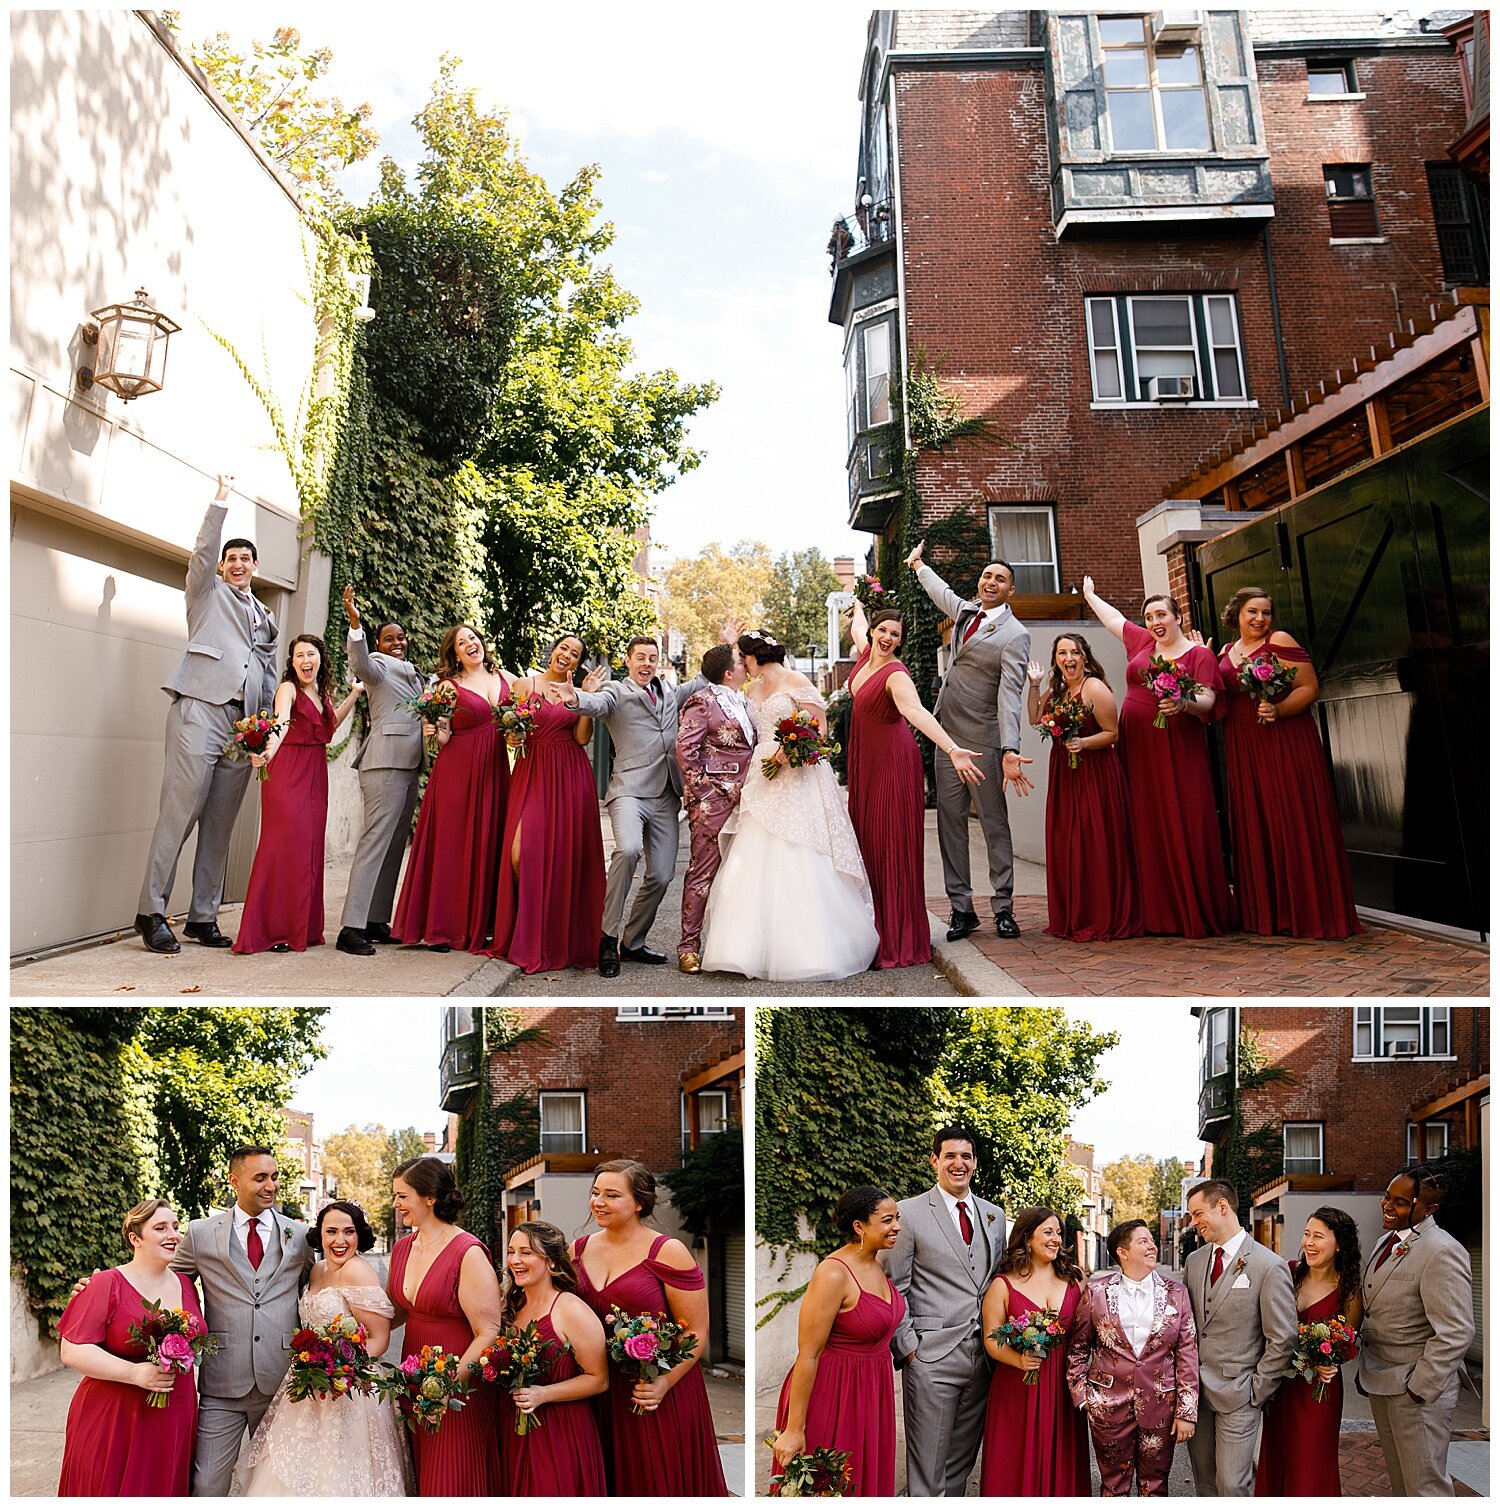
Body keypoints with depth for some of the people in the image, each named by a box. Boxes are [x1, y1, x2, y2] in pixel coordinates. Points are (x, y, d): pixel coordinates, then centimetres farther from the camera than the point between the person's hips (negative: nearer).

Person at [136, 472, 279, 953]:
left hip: (244, 724, 5)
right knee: (179, 812, -11)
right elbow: (204, 549, -1)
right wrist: (221, 499, -4)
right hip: (201, 710, -5)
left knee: (220, 826, 3)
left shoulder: (264, 618, 27)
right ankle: (152, 913, -6)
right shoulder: (207, 591, 16)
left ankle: (203, 917, 7)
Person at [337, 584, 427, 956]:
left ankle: (377, 921, 12)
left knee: (395, 844, 8)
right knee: (376, 840, -14)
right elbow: (360, 664, -25)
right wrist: (355, 623, -38)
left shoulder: (413, 673, 23)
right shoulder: (378, 664, -1)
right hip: (385, 761, -9)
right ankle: (351, 928, -14)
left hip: (409, 764, 9)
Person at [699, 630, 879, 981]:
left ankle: (810, 950, 0)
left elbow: (821, 727, -6)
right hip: (763, 779, 7)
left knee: (800, 859, -8)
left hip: (796, 779, -7)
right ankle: (755, 946, 6)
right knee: (756, 860, 1)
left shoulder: (797, 682, -2)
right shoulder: (752, 691, 18)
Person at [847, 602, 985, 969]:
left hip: (892, 762, -8)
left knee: (891, 844, -5)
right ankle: (873, 928, 21)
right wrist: (858, 607, 48)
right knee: (866, 839, 11)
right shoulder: (866, 653, 1)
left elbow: (917, 712, -42)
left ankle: (898, 940, 1)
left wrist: (951, 749, -58)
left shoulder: (895, 675, -23)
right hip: (865, 760, 8)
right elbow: (856, 627, 27)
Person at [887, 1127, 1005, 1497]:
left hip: (983, 1355, 5)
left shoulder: (994, 1214, 10)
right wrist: (907, 1347, -10)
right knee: (927, 1469, 2)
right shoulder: (910, 1212, -6)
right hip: (931, 1356, -5)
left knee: (961, 1465, 14)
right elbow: (894, 1288, -5)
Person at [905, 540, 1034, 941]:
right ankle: (961, 908, 11)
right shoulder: (967, 612, 11)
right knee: (950, 824, 5)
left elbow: (1010, 694, -21)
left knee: (995, 825, 1)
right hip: (947, 735, 7)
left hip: (983, 741, -7)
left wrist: (1010, 750, -31)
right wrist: (918, 564, 50)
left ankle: (1003, 908, 9)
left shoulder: (1015, 635, -10)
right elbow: (941, 592, 35)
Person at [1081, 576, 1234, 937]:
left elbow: (1207, 702, -9)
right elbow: (1114, 617, 31)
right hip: (1136, 749, 5)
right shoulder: (1142, 643, 15)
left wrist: (1185, 703, -29)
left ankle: (1196, 914, 0)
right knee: (1146, 829, 4)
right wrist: (1089, 594, 44)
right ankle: (1156, 914, 9)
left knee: (1182, 828, -7)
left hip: (1178, 751, -5)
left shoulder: (1199, 654, 1)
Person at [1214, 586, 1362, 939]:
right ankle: (1267, 913, 14)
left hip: (1285, 743, -5)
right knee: (1254, 828, 6)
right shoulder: (1225, 653, 15)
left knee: (1294, 824, -5)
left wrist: (1277, 709, -24)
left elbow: (1309, 688, -8)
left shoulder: (1280, 642, -1)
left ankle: (1310, 913, 2)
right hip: (1243, 749, 6)